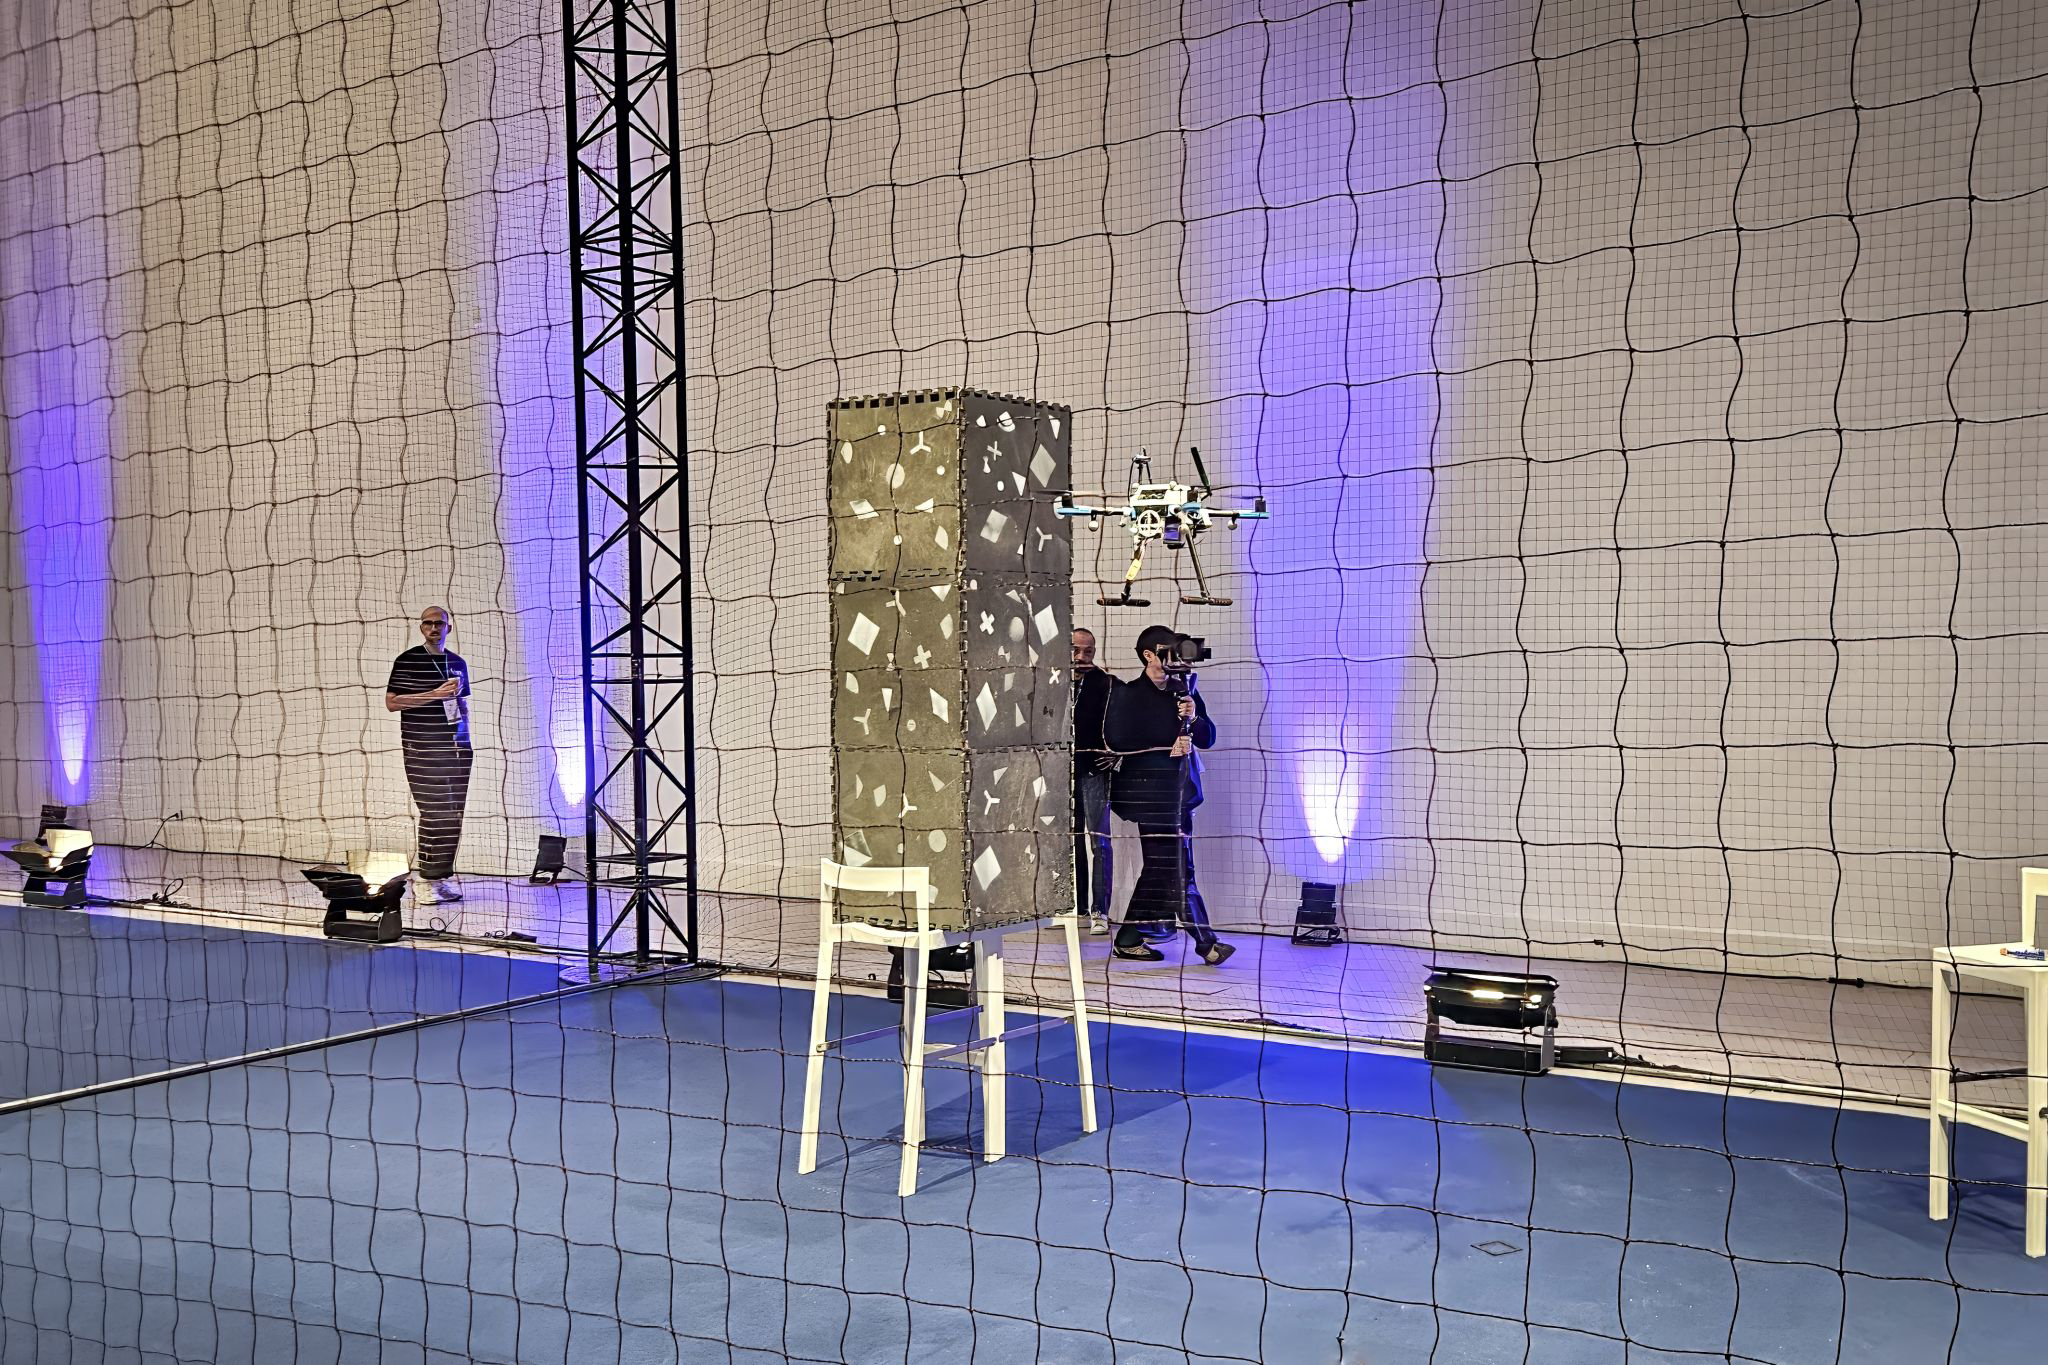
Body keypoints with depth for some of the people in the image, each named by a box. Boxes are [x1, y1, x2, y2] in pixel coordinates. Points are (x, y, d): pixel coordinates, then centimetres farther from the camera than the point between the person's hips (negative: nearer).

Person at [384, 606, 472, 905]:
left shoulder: (458, 663, 15)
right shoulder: (407, 661, -1)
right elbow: (390, 702, -8)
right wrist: (435, 694, -13)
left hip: (456, 749, 5)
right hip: (422, 749, -5)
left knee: (453, 817, 3)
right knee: (435, 814, -9)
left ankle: (440, 874, 11)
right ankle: (425, 879, 2)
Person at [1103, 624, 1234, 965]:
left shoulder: (1183, 691, 15)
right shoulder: (1127, 694, -3)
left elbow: (1207, 738, 13)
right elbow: (1116, 739, -14)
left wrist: (1194, 717, -8)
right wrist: (1166, 746, -15)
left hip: (1179, 790, 7)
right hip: (1149, 791, -7)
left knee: (1159, 867, 9)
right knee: (1178, 870, -7)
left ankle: (1129, 939, 18)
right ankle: (1205, 942, -6)